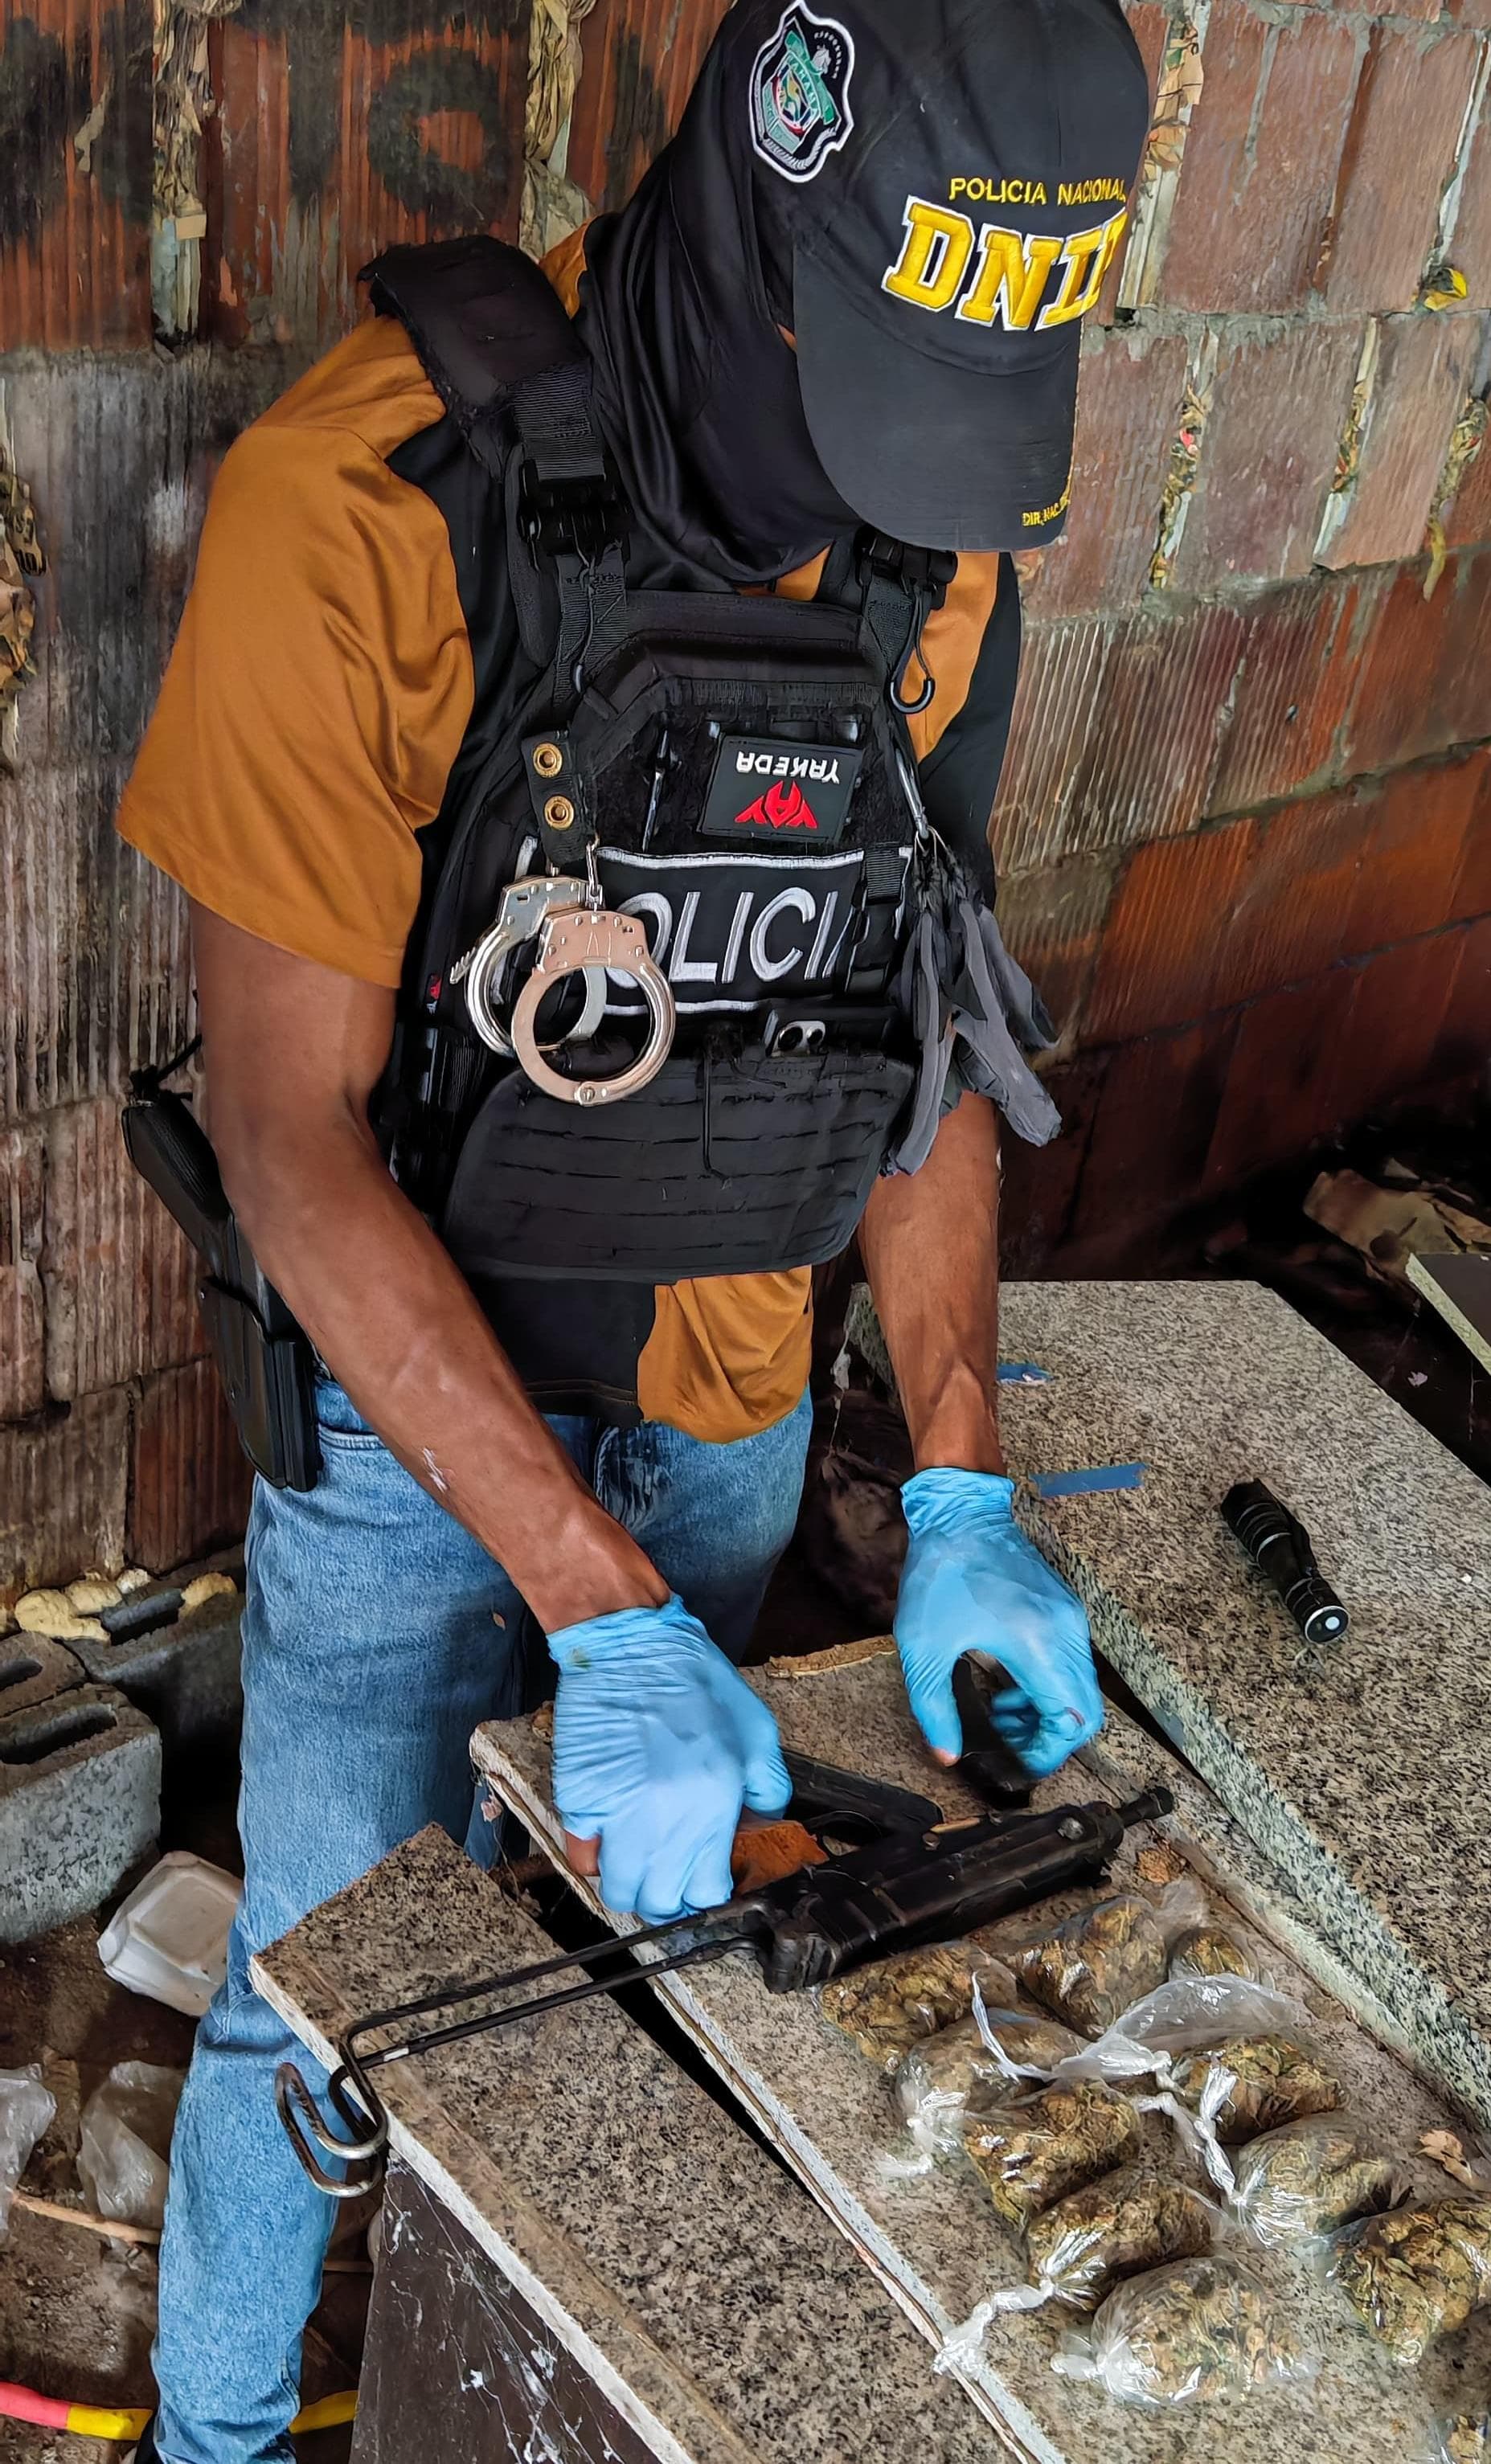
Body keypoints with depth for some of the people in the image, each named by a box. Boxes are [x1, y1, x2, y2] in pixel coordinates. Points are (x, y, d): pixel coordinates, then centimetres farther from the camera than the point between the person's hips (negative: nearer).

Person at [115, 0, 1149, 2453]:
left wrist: (961, 1492, -6)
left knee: (620, 1948, 24)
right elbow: (295, 1135, -23)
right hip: (415, 1416, -4)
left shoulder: (941, 532, -7)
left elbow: (926, 1024, 1)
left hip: (734, 1410, 5)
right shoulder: (372, 503, -25)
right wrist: (603, 1610, -26)